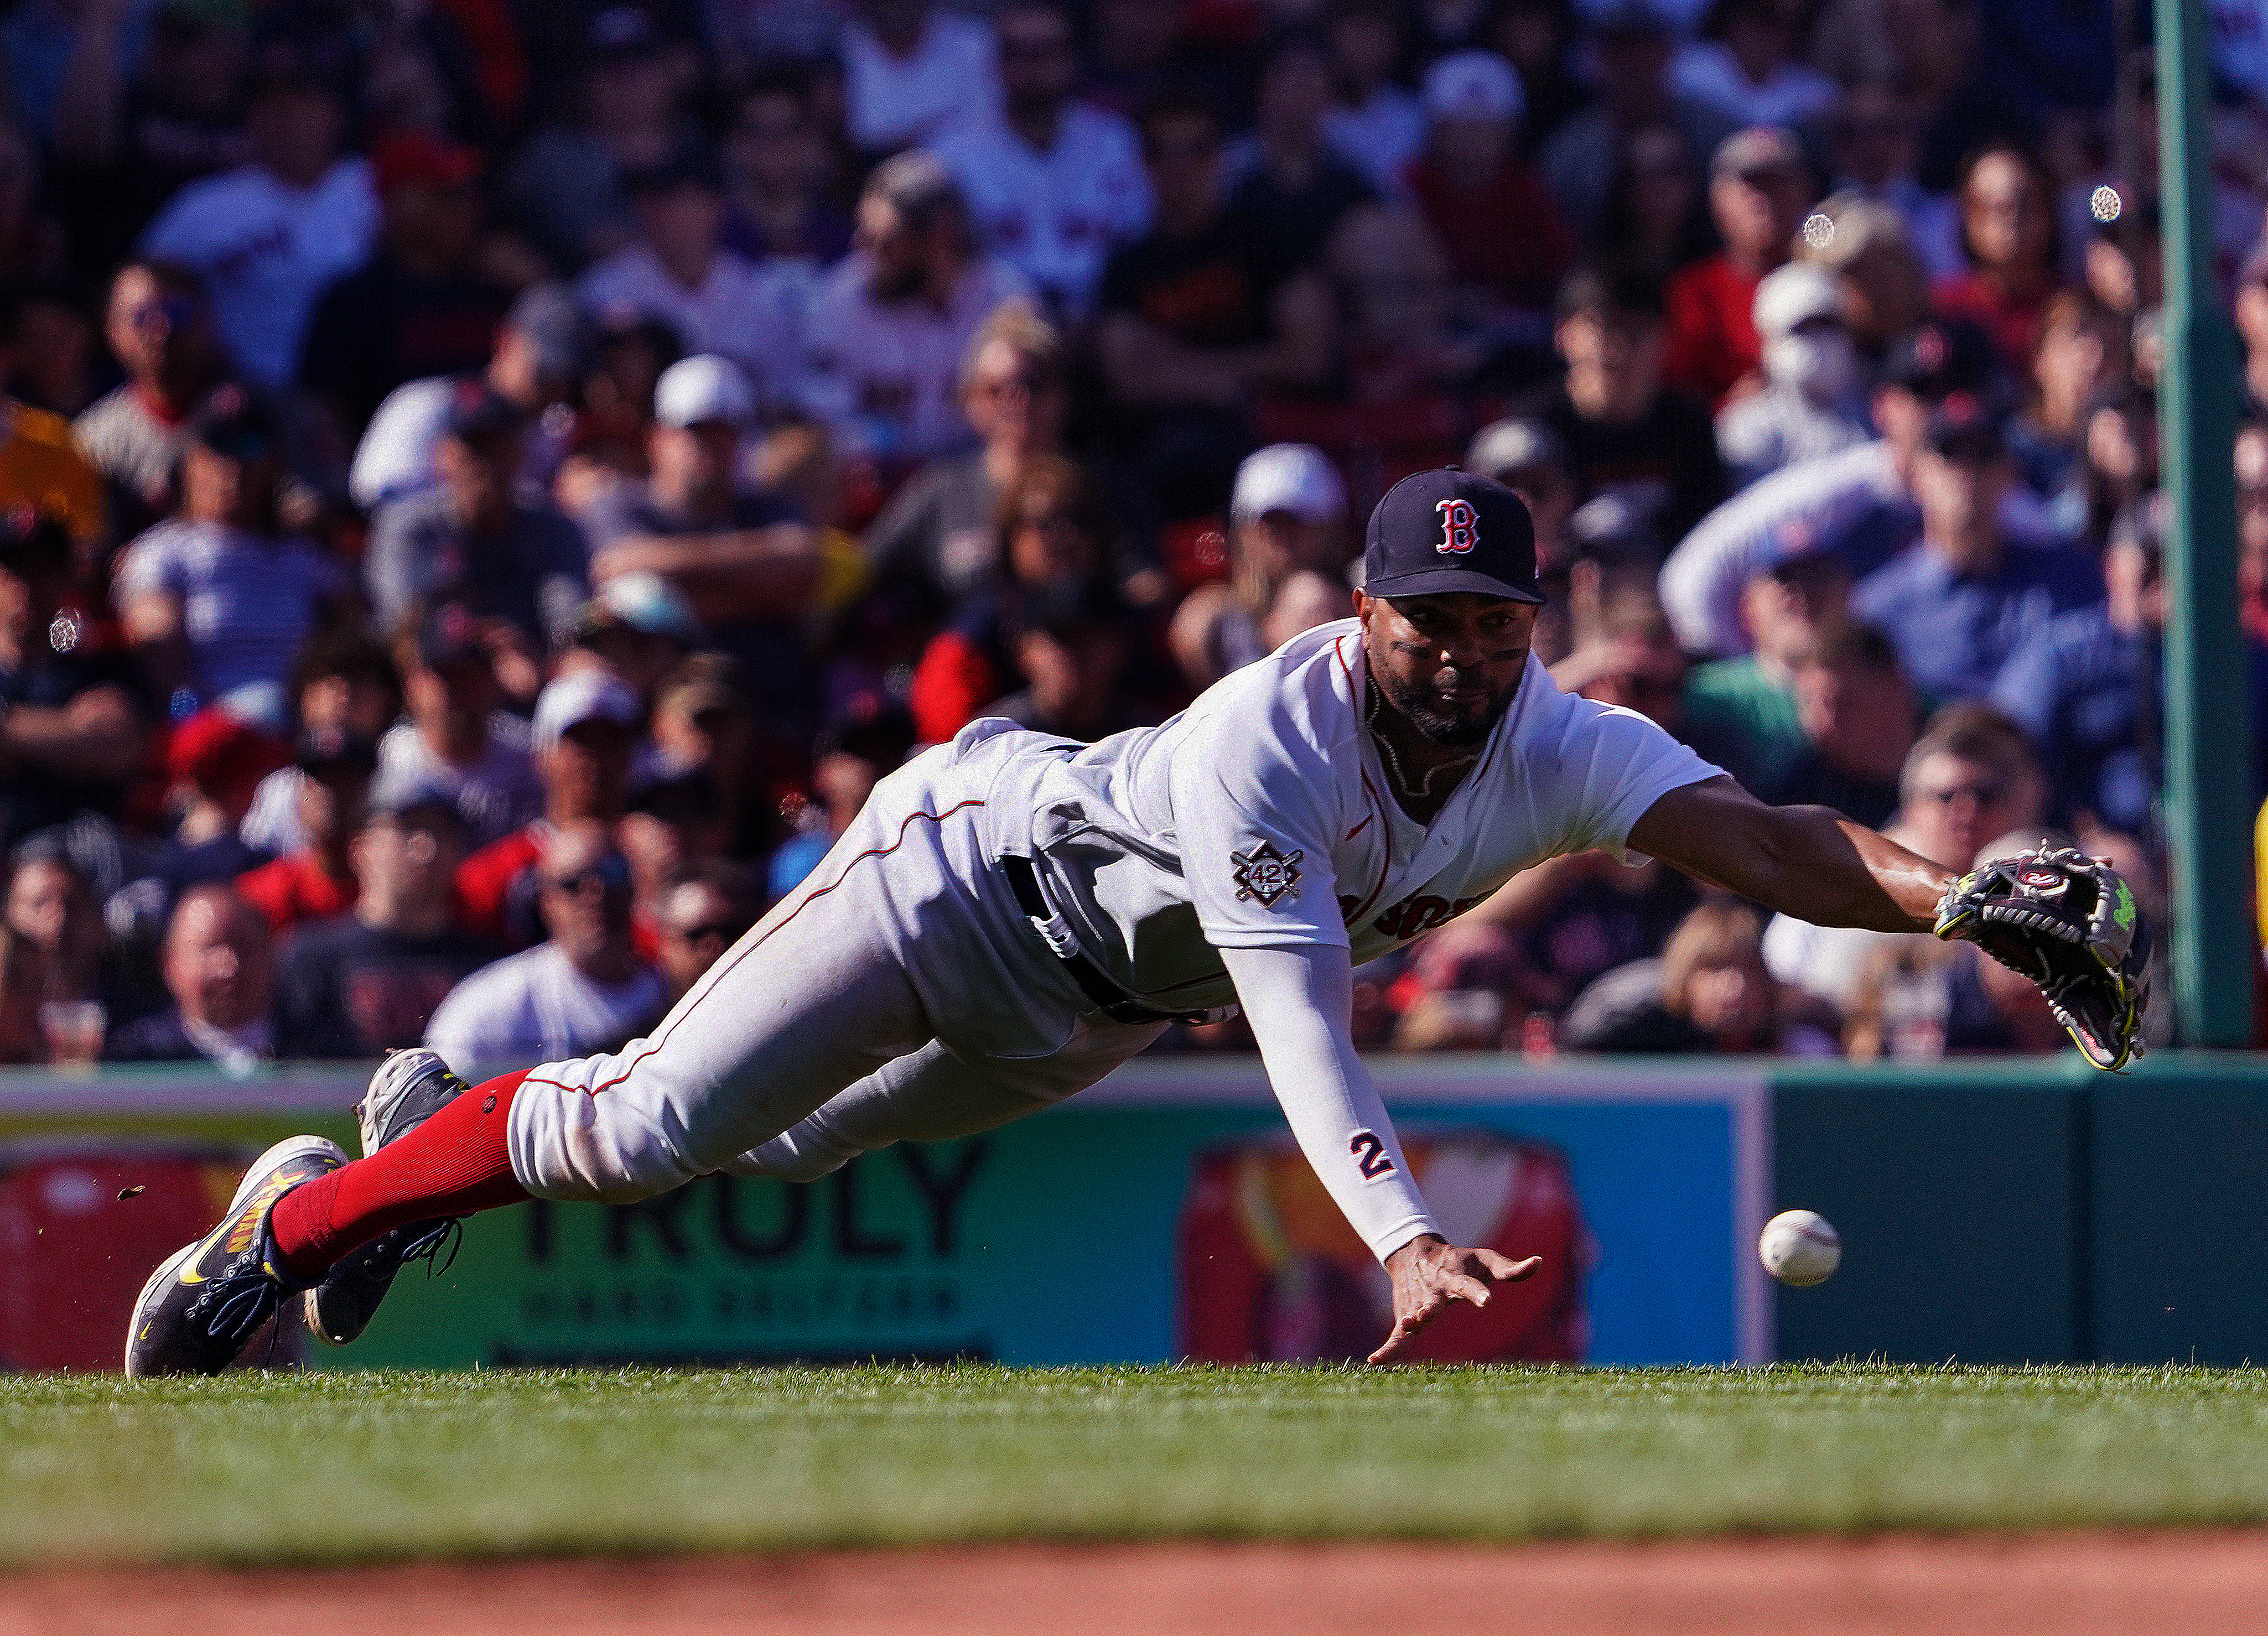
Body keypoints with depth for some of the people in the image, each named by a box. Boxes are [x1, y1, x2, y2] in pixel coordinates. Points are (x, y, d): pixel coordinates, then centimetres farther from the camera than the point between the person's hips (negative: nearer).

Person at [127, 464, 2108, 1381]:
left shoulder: (1563, 753, -22)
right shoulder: (1266, 741, -38)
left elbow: (1752, 834, -36)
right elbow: (1294, 1005, -46)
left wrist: (1949, 893, -55)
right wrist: (1399, 1230, -59)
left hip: (1084, 1016, 6)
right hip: (977, 858, -6)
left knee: (783, 1148, 20)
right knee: (647, 1122, -9)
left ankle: (434, 1134, 39)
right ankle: (282, 1232, 6)